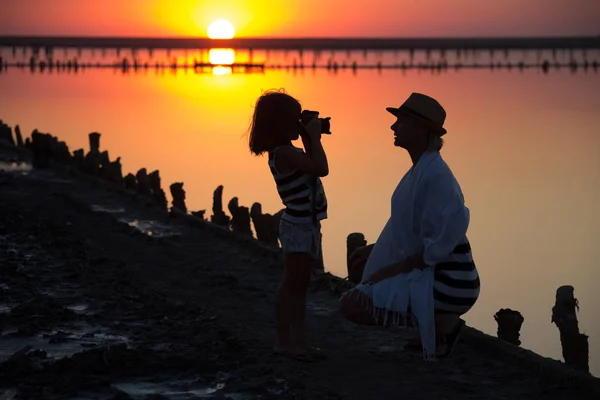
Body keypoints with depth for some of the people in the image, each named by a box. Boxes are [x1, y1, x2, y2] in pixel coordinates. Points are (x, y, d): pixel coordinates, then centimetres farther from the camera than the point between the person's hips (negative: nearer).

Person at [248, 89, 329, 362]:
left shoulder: (290, 152, 12)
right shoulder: (284, 153, -19)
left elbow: (313, 168, 23)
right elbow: (321, 169, -25)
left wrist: (310, 139, 14)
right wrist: (314, 138, -15)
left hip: (307, 226, 10)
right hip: (297, 227, -10)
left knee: (300, 285, 12)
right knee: (292, 283, -6)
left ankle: (299, 340, 16)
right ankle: (283, 340, -1)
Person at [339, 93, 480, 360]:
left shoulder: (435, 174, -20)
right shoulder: (421, 169, 10)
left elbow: (442, 240, -25)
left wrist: (398, 268, -18)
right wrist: (374, 249, 14)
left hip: (443, 284, -10)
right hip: (432, 275, 10)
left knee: (351, 305, -14)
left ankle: (442, 324, -4)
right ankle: (442, 324, 13)